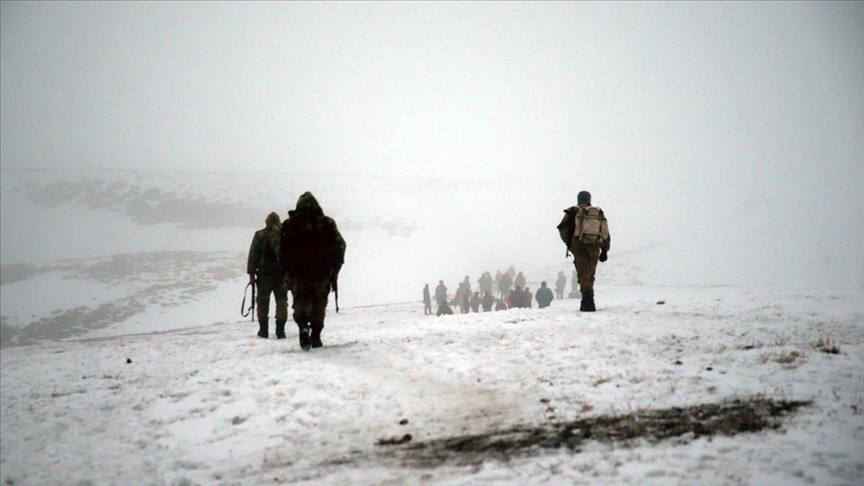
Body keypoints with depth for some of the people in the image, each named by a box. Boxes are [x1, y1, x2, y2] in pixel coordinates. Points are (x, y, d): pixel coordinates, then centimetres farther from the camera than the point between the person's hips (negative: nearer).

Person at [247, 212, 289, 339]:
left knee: (263, 301, 8)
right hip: (283, 274, 2)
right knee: (282, 301, 8)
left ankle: (263, 330, 8)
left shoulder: (260, 235, -3)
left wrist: (251, 273, -2)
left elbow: (253, 255, -5)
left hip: (265, 274, -2)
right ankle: (280, 331, 3)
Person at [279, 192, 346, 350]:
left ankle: (303, 325, -25)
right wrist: (334, 268, 10)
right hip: (322, 272, 0)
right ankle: (315, 335, 6)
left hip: (298, 273, 0)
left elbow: (282, 251, 2)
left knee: (301, 301, 3)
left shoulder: (289, 225, 6)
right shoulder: (327, 223, 5)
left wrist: (287, 272, 8)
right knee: (319, 303, 10)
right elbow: (339, 245, 2)